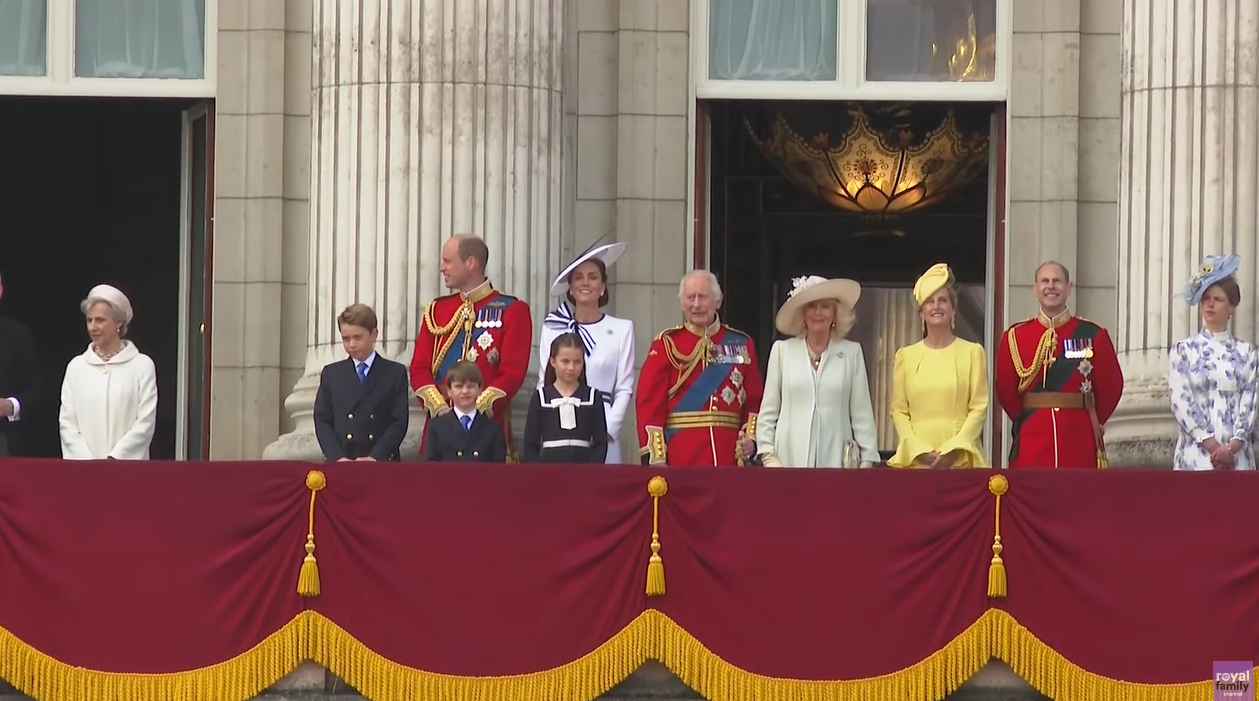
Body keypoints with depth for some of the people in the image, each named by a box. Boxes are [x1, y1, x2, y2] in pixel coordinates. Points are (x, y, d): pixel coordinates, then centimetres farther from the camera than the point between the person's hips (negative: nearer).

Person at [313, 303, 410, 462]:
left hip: (382, 464, -1)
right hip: (339, 466, 1)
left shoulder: (395, 373, 9)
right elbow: (322, 420, 7)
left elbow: (399, 421, 0)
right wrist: (337, 457, -10)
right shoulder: (331, 373, 14)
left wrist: (375, 457, -14)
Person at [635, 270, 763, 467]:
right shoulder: (667, 344, 2)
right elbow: (649, 404, -3)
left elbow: (754, 400, 14)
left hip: (728, 457, 3)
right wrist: (655, 458, -11)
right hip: (679, 458, -2)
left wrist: (752, 436, -4)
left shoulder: (741, 345, 11)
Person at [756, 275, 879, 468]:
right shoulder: (782, 350, 7)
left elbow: (862, 413, 6)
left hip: (836, 459, 0)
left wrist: (867, 460, 1)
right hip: (790, 458, 0)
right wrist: (768, 455, 0)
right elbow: (768, 411, 8)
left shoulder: (852, 352, 7)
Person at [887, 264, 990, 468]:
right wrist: (919, 450, -8)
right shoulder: (906, 356, 11)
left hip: (961, 460, -1)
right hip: (915, 460, 1)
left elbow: (979, 408, 2)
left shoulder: (972, 352, 6)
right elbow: (899, 411, 7)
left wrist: (953, 449, -10)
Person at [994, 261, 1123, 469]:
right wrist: (1027, 420, 7)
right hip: (1031, 441, 0)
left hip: (1079, 443, 0)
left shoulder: (1093, 336, 2)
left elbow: (1110, 385, 6)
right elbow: (1005, 389, 7)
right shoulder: (1015, 336, 5)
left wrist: (1093, 421, 9)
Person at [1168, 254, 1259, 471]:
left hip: (1236, 454, 1)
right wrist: (1211, 445, -12)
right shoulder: (1183, 350, 5)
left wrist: (1231, 447, -13)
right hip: (1196, 452, -1)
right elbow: (1180, 401, -3)